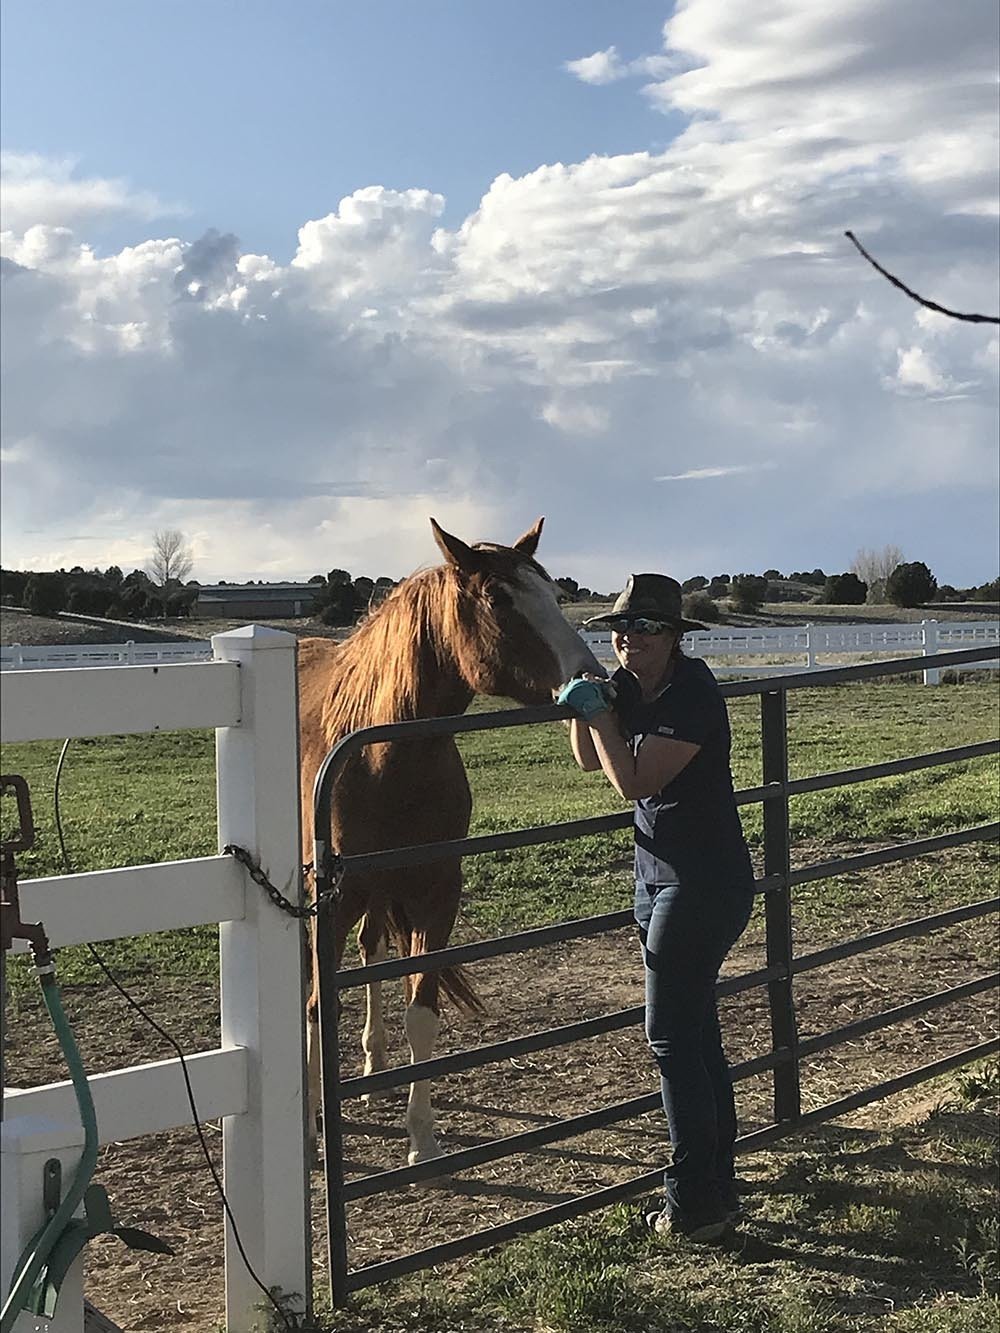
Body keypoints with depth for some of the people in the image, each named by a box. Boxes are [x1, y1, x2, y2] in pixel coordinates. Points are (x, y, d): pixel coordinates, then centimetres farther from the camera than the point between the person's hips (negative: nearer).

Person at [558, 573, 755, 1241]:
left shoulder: (693, 694, -20)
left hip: (705, 883, -9)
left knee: (672, 1038, -5)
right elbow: (591, 761, 14)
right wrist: (583, 705, -2)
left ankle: (696, 1204, 5)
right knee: (697, 1035, 15)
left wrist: (598, 712, -17)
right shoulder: (630, 685, 5)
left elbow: (634, 781, -24)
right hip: (661, 877, 9)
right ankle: (719, 1189, 27)